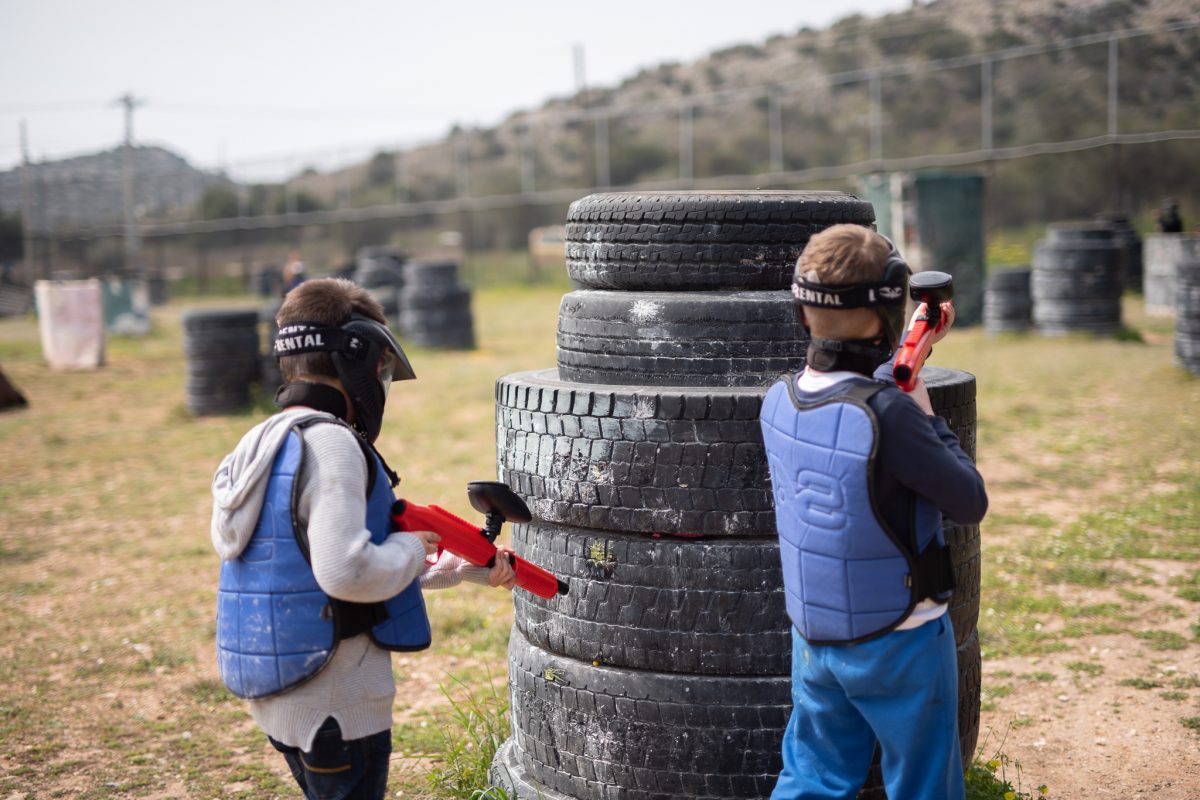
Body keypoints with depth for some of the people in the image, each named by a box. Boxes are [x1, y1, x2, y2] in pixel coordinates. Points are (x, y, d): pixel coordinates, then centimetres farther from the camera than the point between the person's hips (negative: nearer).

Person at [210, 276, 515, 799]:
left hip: (278, 695, 9)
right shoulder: (329, 444, -20)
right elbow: (346, 572, -30)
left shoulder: (262, 443, 11)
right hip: (335, 709, -9)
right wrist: (411, 548, -11)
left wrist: (466, 569, 18)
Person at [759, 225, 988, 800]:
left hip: (814, 639, 6)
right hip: (900, 644, -5)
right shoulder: (891, 414, -27)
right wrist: (928, 417, -5)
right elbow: (971, 503, -15)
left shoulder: (778, 402, -6)